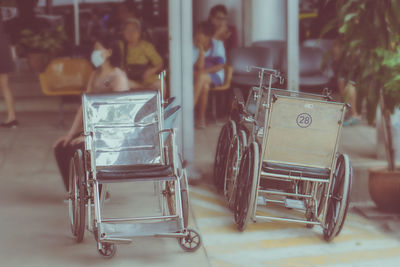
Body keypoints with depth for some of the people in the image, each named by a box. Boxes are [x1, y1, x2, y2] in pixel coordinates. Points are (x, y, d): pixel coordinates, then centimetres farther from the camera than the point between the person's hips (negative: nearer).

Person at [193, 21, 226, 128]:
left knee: (201, 77, -35)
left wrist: (204, 71, -22)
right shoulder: (195, 46, -3)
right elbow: (199, 67, -13)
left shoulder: (217, 44, -6)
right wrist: (201, 49, -19)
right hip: (202, 76, 3)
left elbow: (220, 65, -12)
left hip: (215, 75, -2)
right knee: (204, 86, -33)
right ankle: (201, 118, -28)